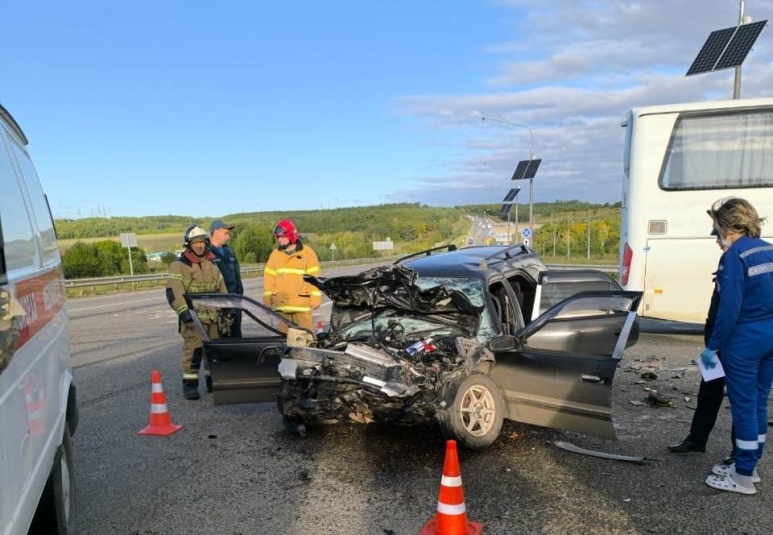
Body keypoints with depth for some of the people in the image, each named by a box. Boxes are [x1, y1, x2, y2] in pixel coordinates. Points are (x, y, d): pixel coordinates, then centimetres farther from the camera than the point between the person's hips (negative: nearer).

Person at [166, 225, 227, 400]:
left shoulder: (211, 264, 15)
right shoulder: (179, 265, -5)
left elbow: (222, 289, 21)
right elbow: (173, 292, -16)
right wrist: (184, 313, -25)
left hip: (214, 316, 6)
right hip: (193, 317, -6)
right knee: (193, 351, -9)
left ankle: (213, 381, 24)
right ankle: (189, 384, 2)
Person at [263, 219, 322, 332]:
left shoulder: (307, 252, -2)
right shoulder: (275, 254, 10)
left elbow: (314, 276, -3)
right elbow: (269, 277, 12)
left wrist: (315, 298, -7)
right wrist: (267, 298, 9)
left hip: (302, 303, -4)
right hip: (282, 303, 4)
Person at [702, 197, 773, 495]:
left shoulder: (736, 255, -15)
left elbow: (730, 307, -19)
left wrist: (712, 346, -12)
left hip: (745, 339, -8)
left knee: (744, 406, 2)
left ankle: (744, 477, 12)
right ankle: (748, 465, 29)